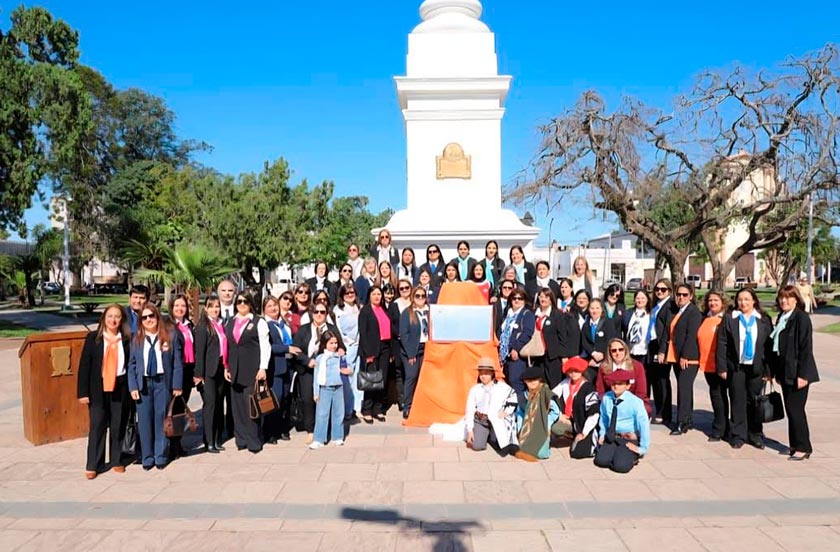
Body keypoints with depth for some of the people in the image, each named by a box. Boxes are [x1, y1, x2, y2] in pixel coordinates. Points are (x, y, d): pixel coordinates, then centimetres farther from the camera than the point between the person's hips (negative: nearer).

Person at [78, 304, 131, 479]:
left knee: (118, 426, 9)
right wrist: (83, 391, -6)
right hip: (98, 388, -1)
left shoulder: (127, 339, 1)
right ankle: (93, 465, 13)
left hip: (120, 387, 1)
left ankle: (116, 461, 22)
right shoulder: (93, 338, -1)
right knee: (97, 426, 2)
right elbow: (84, 365, -2)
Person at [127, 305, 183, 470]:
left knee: (161, 419, 3)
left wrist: (176, 385, -5)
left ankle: (161, 456, 15)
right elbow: (131, 365, 6)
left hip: (163, 382, -2)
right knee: (144, 421, 6)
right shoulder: (136, 339, 6)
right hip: (143, 383, 2)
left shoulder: (171, 335, -1)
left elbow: (178, 362, -2)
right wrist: (133, 387, -3)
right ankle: (147, 457, 17)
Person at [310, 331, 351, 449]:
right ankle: (319, 439, 6)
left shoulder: (340, 357, 6)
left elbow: (348, 370, 11)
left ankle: (337, 437, 20)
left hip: (338, 388, 3)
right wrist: (316, 393, -3)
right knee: (322, 415, -1)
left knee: (338, 414, 9)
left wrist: (347, 370, -12)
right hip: (324, 389, -3)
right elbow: (316, 376, -1)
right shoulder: (320, 358, -2)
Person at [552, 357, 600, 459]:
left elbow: (594, 414, -20)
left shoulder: (588, 388, -17)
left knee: (577, 453, -17)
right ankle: (575, 438, 6)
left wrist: (584, 433, -19)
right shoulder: (565, 383, -1)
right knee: (554, 428, -24)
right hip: (570, 422, 5)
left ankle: (593, 439, 14)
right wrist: (559, 414, -8)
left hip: (584, 427, -5)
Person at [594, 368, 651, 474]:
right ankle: (616, 452, 12)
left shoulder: (635, 402, -18)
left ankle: (632, 456, 9)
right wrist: (602, 435, 6)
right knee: (601, 460, -19)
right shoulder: (606, 398, -7)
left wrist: (643, 448, -12)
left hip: (629, 440, -3)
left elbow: (644, 425, -15)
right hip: (611, 438, 4)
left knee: (620, 466, -24)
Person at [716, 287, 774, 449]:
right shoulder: (729, 320, 1)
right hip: (736, 368, -1)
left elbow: (770, 346, 3)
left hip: (756, 368, 1)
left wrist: (768, 369, -2)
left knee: (754, 402, 8)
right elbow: (722, 345, -1)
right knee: (737, 401, 4)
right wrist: (722, 367, -7)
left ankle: (755, 435, 22)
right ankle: (738, 435, 14)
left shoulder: (764, 321, 3)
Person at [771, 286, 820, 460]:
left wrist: (803, 375, -18)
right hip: (785, 372, 7)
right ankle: (794, 444, 22)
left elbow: (806, 348, -15)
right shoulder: (781, 318, 11)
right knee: (791, 409, 13)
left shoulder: (802, 318, -12)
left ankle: (803, 447, 9)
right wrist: (777, 372, 14)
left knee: (795, 409, -3)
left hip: (797, 373, -7)